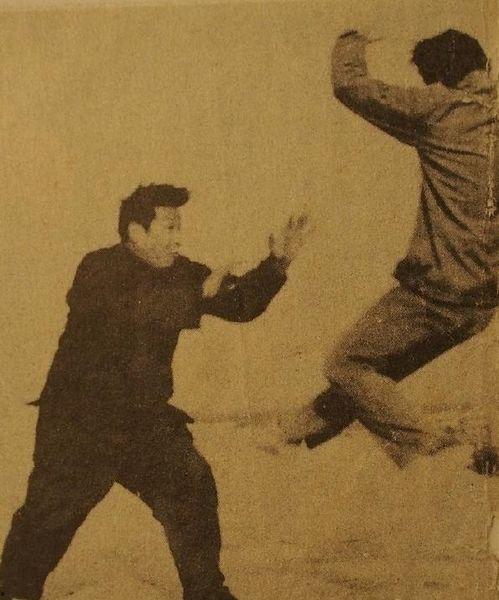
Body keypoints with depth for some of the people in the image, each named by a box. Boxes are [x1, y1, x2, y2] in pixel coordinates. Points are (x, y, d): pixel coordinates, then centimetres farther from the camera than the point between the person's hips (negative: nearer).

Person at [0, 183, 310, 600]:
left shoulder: (179, 273, 4)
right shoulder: (99, 269, -15)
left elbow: (241, 304, 4)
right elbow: (138, 309, -35)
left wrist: (277, 264, -7)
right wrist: (198, 294, -29)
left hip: (145, 419, 5)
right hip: (79, 421, -5)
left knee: (191, 490, 3)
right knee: (51, 513, 2)